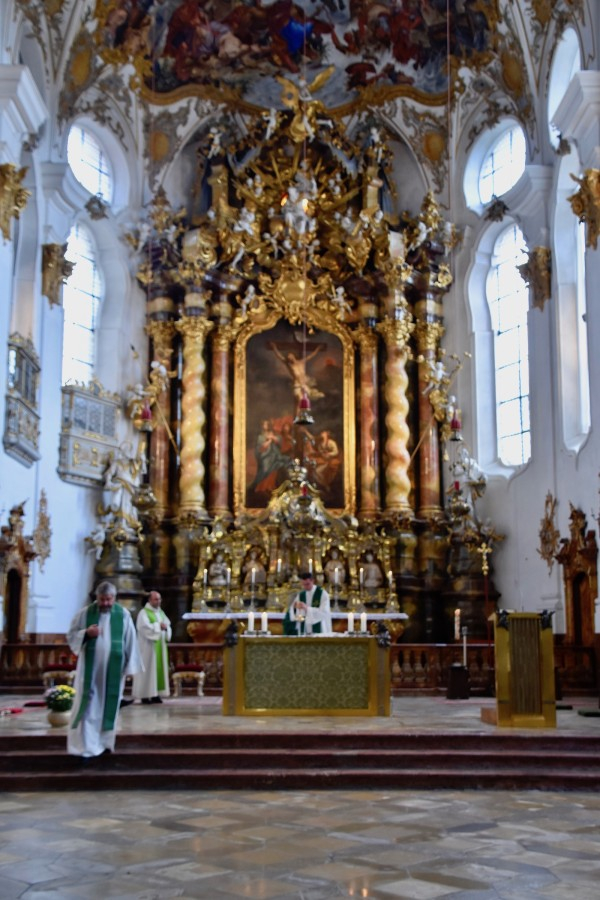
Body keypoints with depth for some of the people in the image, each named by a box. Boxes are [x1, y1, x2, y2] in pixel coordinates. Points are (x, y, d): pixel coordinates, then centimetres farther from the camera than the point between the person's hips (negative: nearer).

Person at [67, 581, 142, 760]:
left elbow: (130, 641, 1)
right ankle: (85, 745, -1)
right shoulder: (85, 613, -3)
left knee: (109, 704, 9)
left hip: (113, 668, 1)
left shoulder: (124, 614, -2)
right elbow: (71, 635, 2)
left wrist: (130, 666, -2)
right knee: (88, 704, -4)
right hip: (90, 667, -1)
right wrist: (86, 633, -19)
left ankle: (105, 742, 22)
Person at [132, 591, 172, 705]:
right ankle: (145, 695, -4)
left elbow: (168, 625, 14)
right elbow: (145, 627, -19)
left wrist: (165, 627, -8)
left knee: (159, 668, 4)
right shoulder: (144, 612, -7)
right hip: (148, 645, -7)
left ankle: (156, 694, 8)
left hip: (160, 645, 7)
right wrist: (158, 626, -13)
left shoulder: (161, 612, 16)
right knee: (148, 669, -7)